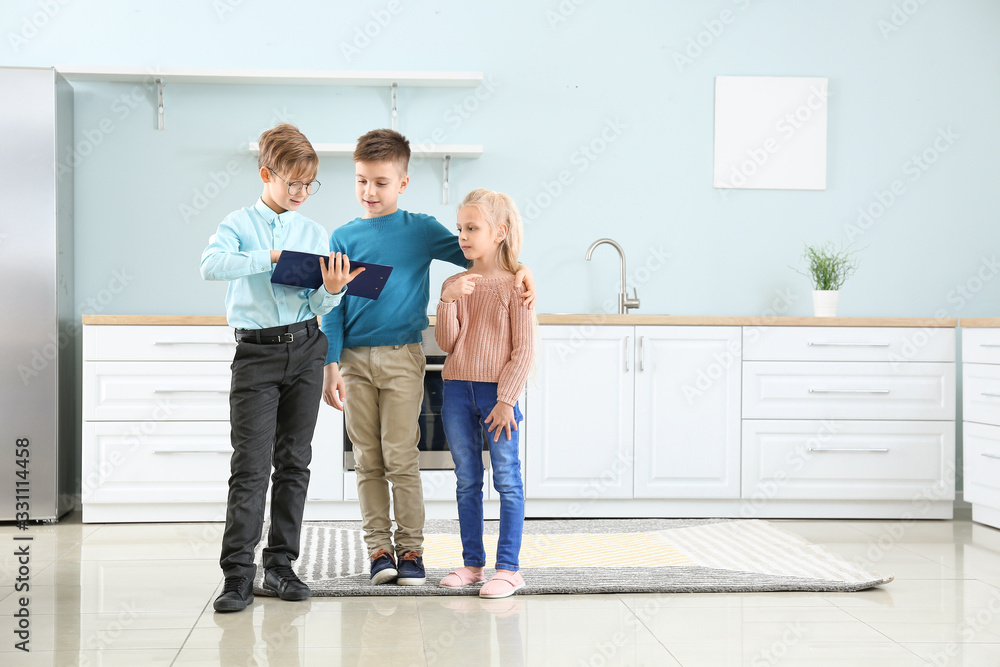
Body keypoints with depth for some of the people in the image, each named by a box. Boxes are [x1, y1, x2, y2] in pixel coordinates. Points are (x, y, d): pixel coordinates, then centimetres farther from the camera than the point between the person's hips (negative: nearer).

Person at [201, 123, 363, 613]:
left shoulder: (315, 233, 10)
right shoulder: (239, 224, 1)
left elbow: (320, 306, 6)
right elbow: (211, 265, -19)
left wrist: (332, 290, -17)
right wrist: (270, 257, -25)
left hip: (305, 350, 4)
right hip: (256, 353, -4)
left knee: (294, 461, 7)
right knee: (251, 465, -8)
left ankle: (281, 564, 16)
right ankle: (238, 573, -4)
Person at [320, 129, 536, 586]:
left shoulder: (421, 230, 4)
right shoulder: (343, 237, 8)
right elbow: (335, 307, 7)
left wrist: (519, 268, -16)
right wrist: (331, 365, 0)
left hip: (402, 357, -2)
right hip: (355, 359, 2)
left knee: (400, 457, -4)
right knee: (368, 461, 5)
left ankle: (410, 548, 6)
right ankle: (378, 548, 12)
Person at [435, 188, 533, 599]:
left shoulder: (514, 285, -6)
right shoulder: (455, 285, 8)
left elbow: (524, 350, -8)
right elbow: (446, 343, 1)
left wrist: (506, 399, -13)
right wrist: (448, 299, -13)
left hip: (497, 395, -5)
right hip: (457, 392, 5)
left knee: (507, 481, 0)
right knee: (467, 482, 11)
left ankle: (508, 569, 5)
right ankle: (472, 563, 20)